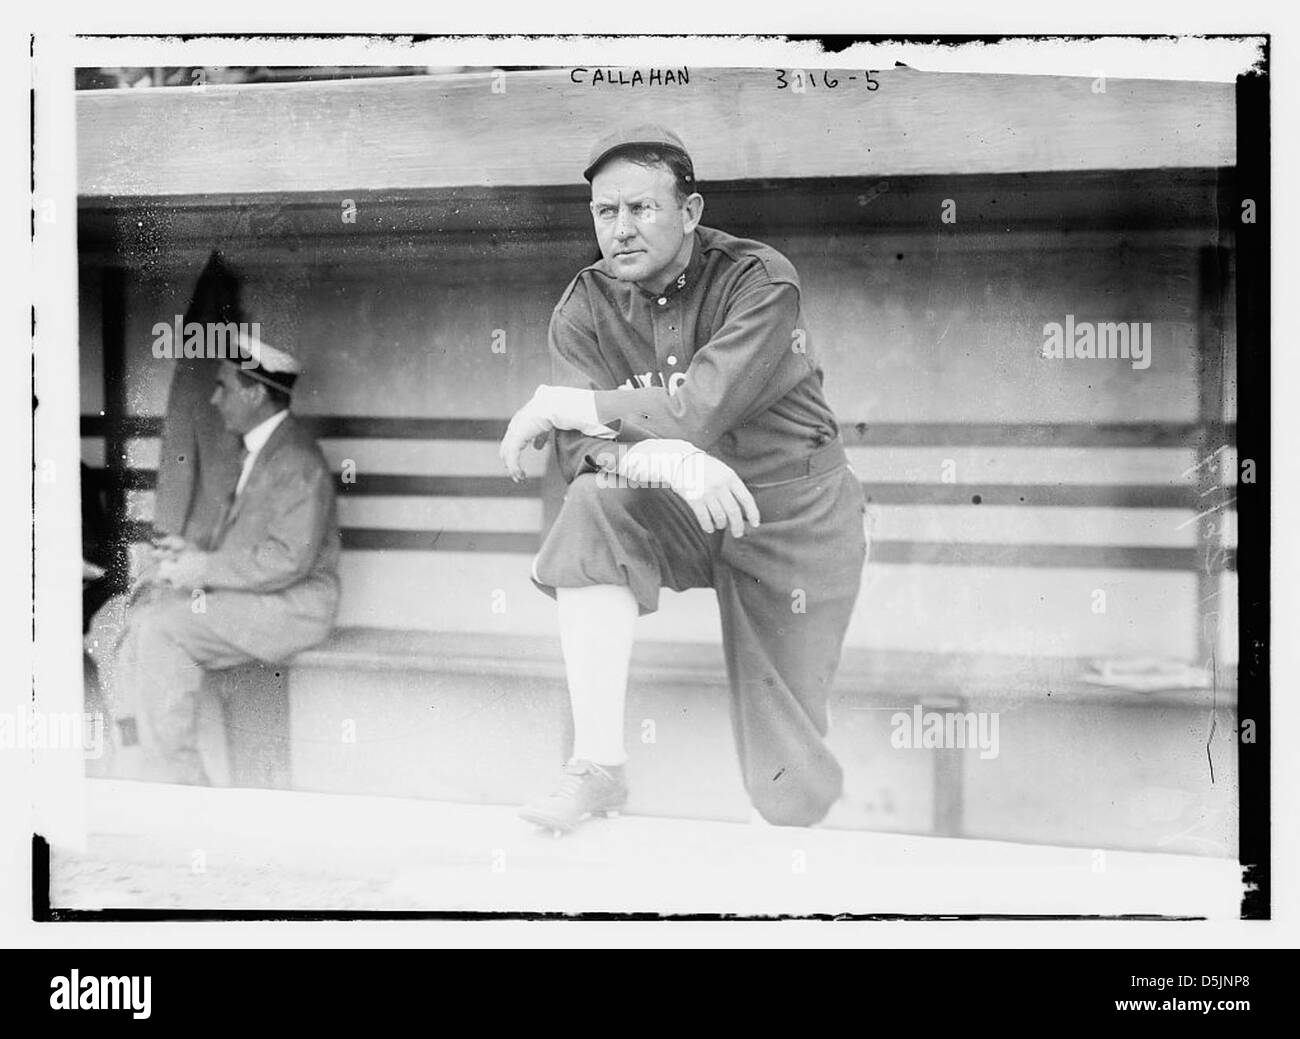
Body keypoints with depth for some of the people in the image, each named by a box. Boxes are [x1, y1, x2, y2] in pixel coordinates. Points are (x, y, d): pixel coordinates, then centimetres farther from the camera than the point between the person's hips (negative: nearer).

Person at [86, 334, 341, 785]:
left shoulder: (297, 459, -16)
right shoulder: (258, 450, 16)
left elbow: (288, 559, -23)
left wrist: (202, 568, -19)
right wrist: (190, 554, 1)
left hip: (291, 604, -10)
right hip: (245, 594, 10)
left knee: (159, 629, -27)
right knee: (115, 622, -3)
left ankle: (178, 777, -18)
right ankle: (142, 773, -6)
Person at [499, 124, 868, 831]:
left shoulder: (759, 282, -17)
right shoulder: (584, 309, -5)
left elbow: (695, 414, -28)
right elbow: (577, 452, -17)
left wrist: (552, 404, -20)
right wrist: (673, 461, -38)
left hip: (792, 515, -3)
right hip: (678, 511, 3)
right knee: (595, 506, -33)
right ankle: (596, 768, -25)